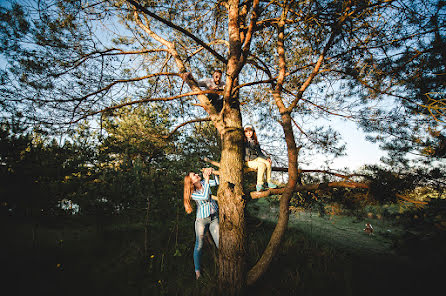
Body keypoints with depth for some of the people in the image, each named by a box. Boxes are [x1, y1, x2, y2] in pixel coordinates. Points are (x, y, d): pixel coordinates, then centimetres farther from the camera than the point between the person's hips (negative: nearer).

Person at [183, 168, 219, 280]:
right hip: (202, 220, -3)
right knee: (199, 245, 5)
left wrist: (212, 172, -23)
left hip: (214, 217, 3)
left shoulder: (204, 183, -1)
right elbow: (205, 197, -28)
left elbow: (217, 182, -9)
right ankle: (197, 270, 24)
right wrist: (207, 179, -27)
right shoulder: (193, 193, -13)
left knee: (220, 243, 5)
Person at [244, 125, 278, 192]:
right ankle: (259, 185, -27)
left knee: (268, 163, -22)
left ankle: (269, 182, -17)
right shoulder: (243, 142, 1)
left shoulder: (255, 142, 17)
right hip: (248, 161, -5)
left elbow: (260, 153, 17)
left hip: (257, 158, 5)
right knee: (262, 165, -30)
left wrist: (266, 158, 3)